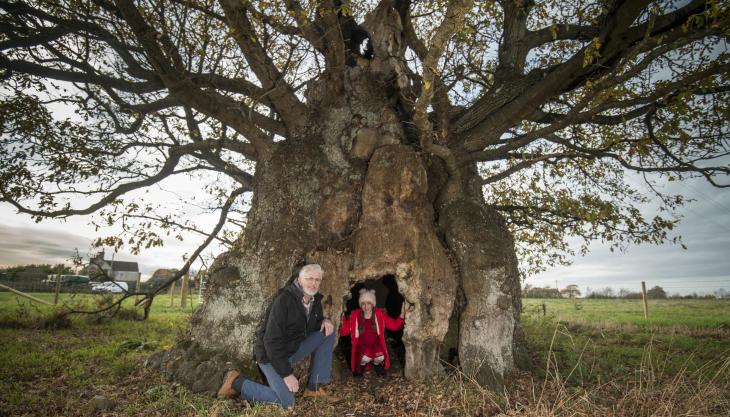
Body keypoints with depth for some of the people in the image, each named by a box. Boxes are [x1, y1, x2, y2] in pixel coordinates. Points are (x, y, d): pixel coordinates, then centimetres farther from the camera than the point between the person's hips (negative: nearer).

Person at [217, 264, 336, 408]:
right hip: (272, 354, -7)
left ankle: (314, 387, 1)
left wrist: (324, 321, -10)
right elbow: (272, 341, -27)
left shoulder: (315, 300, -2)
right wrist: (286, 373, -25)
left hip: (294, 348, 7)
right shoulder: (284, 300, -26)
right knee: (286, 402, -17)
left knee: (328, 333, -5)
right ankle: (236, 382, 0)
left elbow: (314, 324, 15)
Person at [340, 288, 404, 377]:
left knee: (380, 358, -27)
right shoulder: (355, 315, -9)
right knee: (365, 357, -30)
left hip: (376, 345, 1)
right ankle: (361, 365, 8)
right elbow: (344, 332, -10)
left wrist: (402, 314, -21)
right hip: (362, 346, -1)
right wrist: (342, 315, -22)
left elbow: (394, 326, -6)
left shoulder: (379, 314, -7)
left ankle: (377, 364, 12)